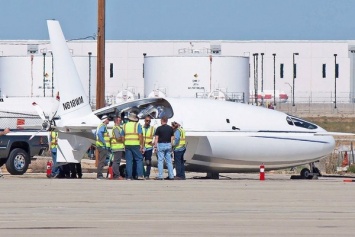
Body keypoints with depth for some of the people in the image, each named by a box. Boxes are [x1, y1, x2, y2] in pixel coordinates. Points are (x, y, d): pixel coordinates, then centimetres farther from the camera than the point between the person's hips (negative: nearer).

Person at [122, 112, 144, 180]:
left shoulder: (125, 125, 11)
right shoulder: (137, 125, 0)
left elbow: (123, 137, 10)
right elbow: (140, 135, -9)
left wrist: (124, 145, 17)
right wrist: (141, 145, -6)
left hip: (127, 145, 3)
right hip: (136, 145, -3)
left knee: (128, 161, 4)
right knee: (139, 159, 3)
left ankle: (129, 176, 2)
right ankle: (139, 175, -6)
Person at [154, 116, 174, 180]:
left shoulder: (159, 128, -6)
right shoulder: (170, 128, 6)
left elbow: (156, 138, -7)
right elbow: (172, 138, 8)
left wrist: (155, 145, -2)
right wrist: (171, 145, 15)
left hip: (161, 145, -4)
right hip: (168, 145, 4)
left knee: (160, 161, -2)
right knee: (169, 161, 8)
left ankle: (160, 176, -5)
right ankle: (171, 176, 7)